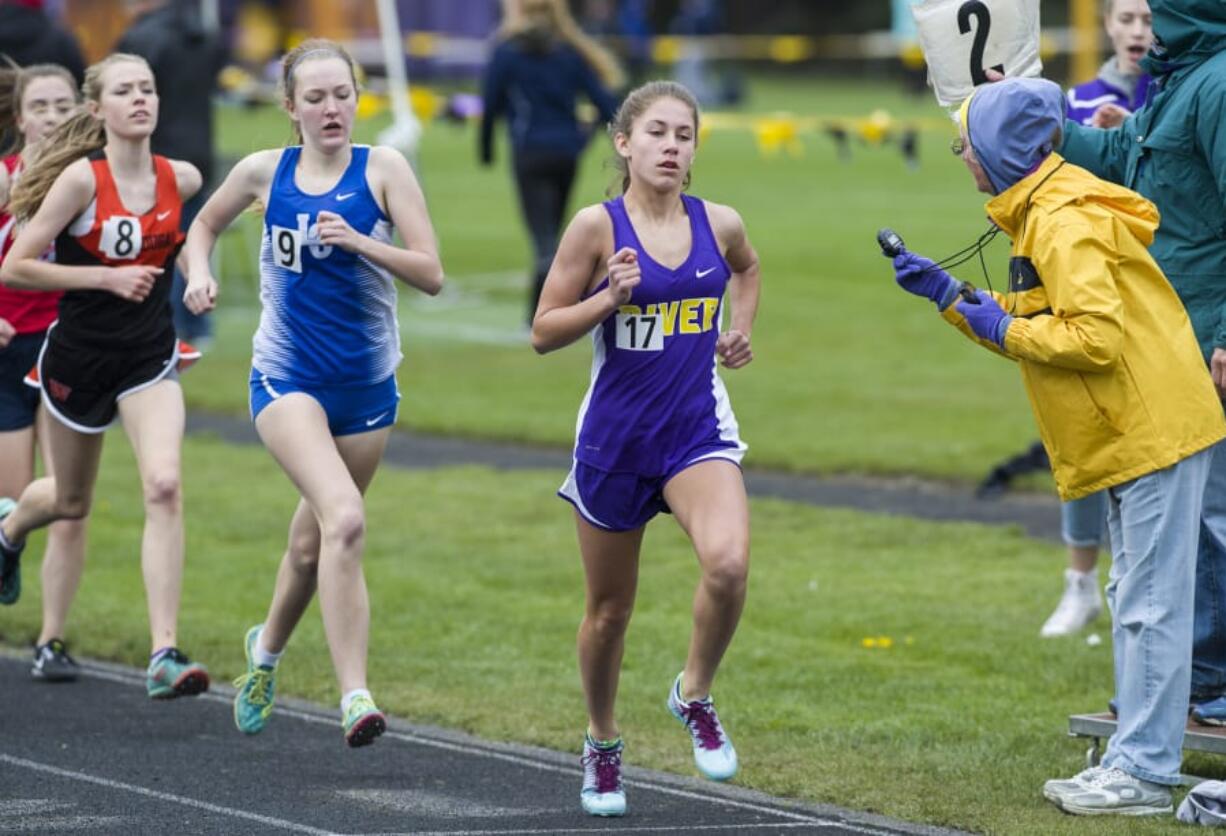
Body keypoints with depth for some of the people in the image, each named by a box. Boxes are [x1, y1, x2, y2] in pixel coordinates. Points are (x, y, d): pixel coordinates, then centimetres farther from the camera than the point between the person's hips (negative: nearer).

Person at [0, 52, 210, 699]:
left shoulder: (181, 179, -3)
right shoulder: (82, 178, -16)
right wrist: (107, 277, -20)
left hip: (149, 358, 2)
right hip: (79, 355, -2)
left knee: (164, 487, -19)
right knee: (71, 501, 17)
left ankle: (164, 656, -20)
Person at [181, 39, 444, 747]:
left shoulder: (384, 169, -5)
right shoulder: (264, 172, -1)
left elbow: (431, 275, -10)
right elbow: (206, 224, 19)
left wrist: (359, 241, -24)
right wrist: (199, 272, -1)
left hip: (369, 386, 2)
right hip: (288, 379, -2)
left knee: (314, 542, 17)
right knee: (345, 520, -25)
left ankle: (268, 649, 47)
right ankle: (355, 697, -28)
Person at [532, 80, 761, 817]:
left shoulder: (719, 225, -1)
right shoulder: (599, 226, -10)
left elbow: (748, 267, 24)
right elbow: (544, 333, -6)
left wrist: (741, 330, 9)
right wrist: (609, 298, -21)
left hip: (699, 431, 1)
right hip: (615, 437, -1)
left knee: (728, 562, -27)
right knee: (610, 609, 12)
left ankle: (696, 695, -1)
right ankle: (603, 744, 37)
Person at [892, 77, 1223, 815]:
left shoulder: (1063, 224, -19)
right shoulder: (1047, 212, 14)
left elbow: (1095, 337, -27)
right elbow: (1045, 319, 19)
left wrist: (1003, 329, -15)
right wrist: (948, 295, 15)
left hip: (1154, 431, -11)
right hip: (1143, 430, 11)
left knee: (1149, 604, -7)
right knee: (1137, 601, 15)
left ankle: (1145, 772, -4)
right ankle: (1135, 759, 21)